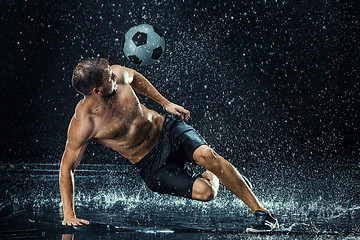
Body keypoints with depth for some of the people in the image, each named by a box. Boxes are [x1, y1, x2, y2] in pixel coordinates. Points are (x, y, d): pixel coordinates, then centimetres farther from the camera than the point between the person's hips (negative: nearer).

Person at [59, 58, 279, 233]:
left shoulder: (117, 74, -13)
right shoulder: (82, 125, -24)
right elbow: (67, 168, -14)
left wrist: (166, 103, 15)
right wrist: (69, 215, -16)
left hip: (168, 129, 3)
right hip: (152, 165, -3)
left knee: (206, 155, -28)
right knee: (204, 191, -27)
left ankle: (263, 212, -16)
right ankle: (213, 175, 10)